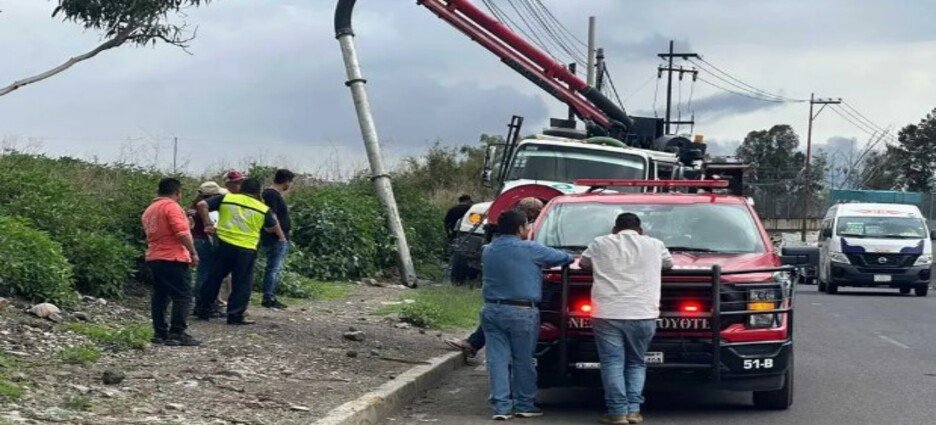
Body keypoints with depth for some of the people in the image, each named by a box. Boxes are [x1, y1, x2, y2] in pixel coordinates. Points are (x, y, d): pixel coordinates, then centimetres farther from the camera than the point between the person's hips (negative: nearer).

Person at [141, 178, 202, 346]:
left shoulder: (149, 210, 18)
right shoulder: (171, 206, -11)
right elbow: (182, 232, -19)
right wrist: (193, 252, -14)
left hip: (153, 258, 9)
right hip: (173, 258, -9)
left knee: (160, 296, 11)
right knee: (183, 296, -7)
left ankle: (160, 333, 10)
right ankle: (177, 334, -12)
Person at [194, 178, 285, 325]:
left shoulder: (226, 199, 3)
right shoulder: (263, 209, 2)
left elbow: (202, 205, -4)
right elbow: (273, 227, 19)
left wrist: (208, 224, 4)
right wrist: (281, 237, 39)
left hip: (224, 245, 2)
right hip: (246, 250, -2)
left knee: (214, 278, 14)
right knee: (242, 284, 8)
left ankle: (202, 309, 20)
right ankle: (235, 315, 7)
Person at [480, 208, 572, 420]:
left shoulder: (488, 250, 9)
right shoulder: (530, 249, -9)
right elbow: (561, 257, 0)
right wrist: (570, 257, 26)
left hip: (492, 310, 5)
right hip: (522, 313, -4)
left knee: (498, 360, 4)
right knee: (523, 360, 7)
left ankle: (501, 406, 3)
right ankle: (524, 405, 15)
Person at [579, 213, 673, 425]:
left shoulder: (600, 244, 10)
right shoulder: (654, 245, 11)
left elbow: (583, 263, 26)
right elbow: (669, 263, 30)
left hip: (607, 314, -1)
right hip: (643, 315, 1)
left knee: (612, 364, 2)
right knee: (636, 363, 14)